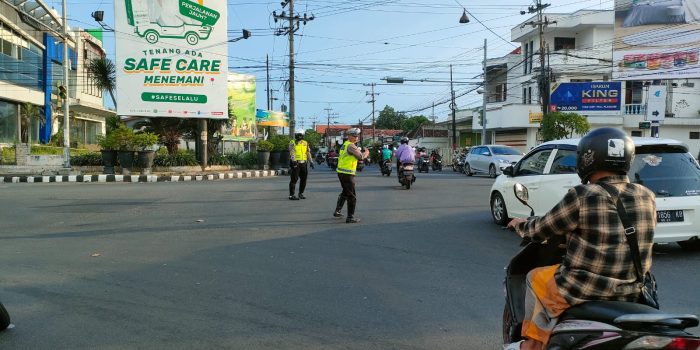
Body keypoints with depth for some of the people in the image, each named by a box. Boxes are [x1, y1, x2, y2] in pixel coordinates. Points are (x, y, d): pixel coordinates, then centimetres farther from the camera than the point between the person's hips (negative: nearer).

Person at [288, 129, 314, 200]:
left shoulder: (305, 143, 13)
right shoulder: (292, 143, -2)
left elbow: (308, 153, 14)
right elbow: (292, 152, -14)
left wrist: (311, 162, 6)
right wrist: (294, 161, -28)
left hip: (303, 163, 5)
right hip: (295, 163, -5)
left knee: (304, 179, 8)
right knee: (294, 179, -6)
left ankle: (301, 193, 22)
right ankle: (291, 195, -3)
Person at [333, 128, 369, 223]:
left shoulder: (344, 145, 15)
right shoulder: (351, 145, -15)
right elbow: (361, 156, -19)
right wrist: (366, 153, 1)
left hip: (340, 172, 10)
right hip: (347, 174, -10)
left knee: (345, 192, 26)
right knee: (352, 196, -3)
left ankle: (337, 211, 31)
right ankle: (350, 217, -1)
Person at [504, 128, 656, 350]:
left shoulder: (581, 197, -17)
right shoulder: (647, 198, -1)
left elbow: (540, 231, -5)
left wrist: (520, 225, 18)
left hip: (583, 293, -5)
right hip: (630, 296, 6)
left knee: (535, 277, 21)